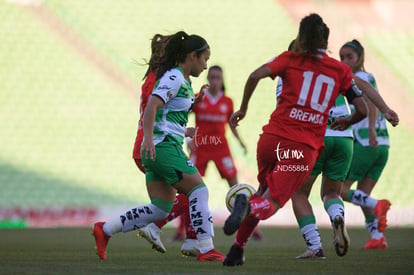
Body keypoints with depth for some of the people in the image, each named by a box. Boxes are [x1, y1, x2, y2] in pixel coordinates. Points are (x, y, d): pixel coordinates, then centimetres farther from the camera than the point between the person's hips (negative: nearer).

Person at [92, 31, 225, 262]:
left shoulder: (184, 80, 19)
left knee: (161, 209, 5)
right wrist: (149, 138, -32)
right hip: (163, 146, -10)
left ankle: (105, 230, 9)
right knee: (199, 190, -10)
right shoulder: (174, 77, -11)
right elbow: (151, 107, -22)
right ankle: (206, 249, -11)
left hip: (163, 148, 10)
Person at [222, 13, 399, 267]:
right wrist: (348, 122, 30)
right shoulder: (341, 71, 10)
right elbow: (364, 108, 8)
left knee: (264, 192, 26)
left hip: (272, 138, 1)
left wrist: (243, 109, 6)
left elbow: (255, 76, -7)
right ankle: (249, 206, -39)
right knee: (269, 206, -2)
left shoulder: (290, 59, 8)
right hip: (305, 148, -1)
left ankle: (237, 249, 16)